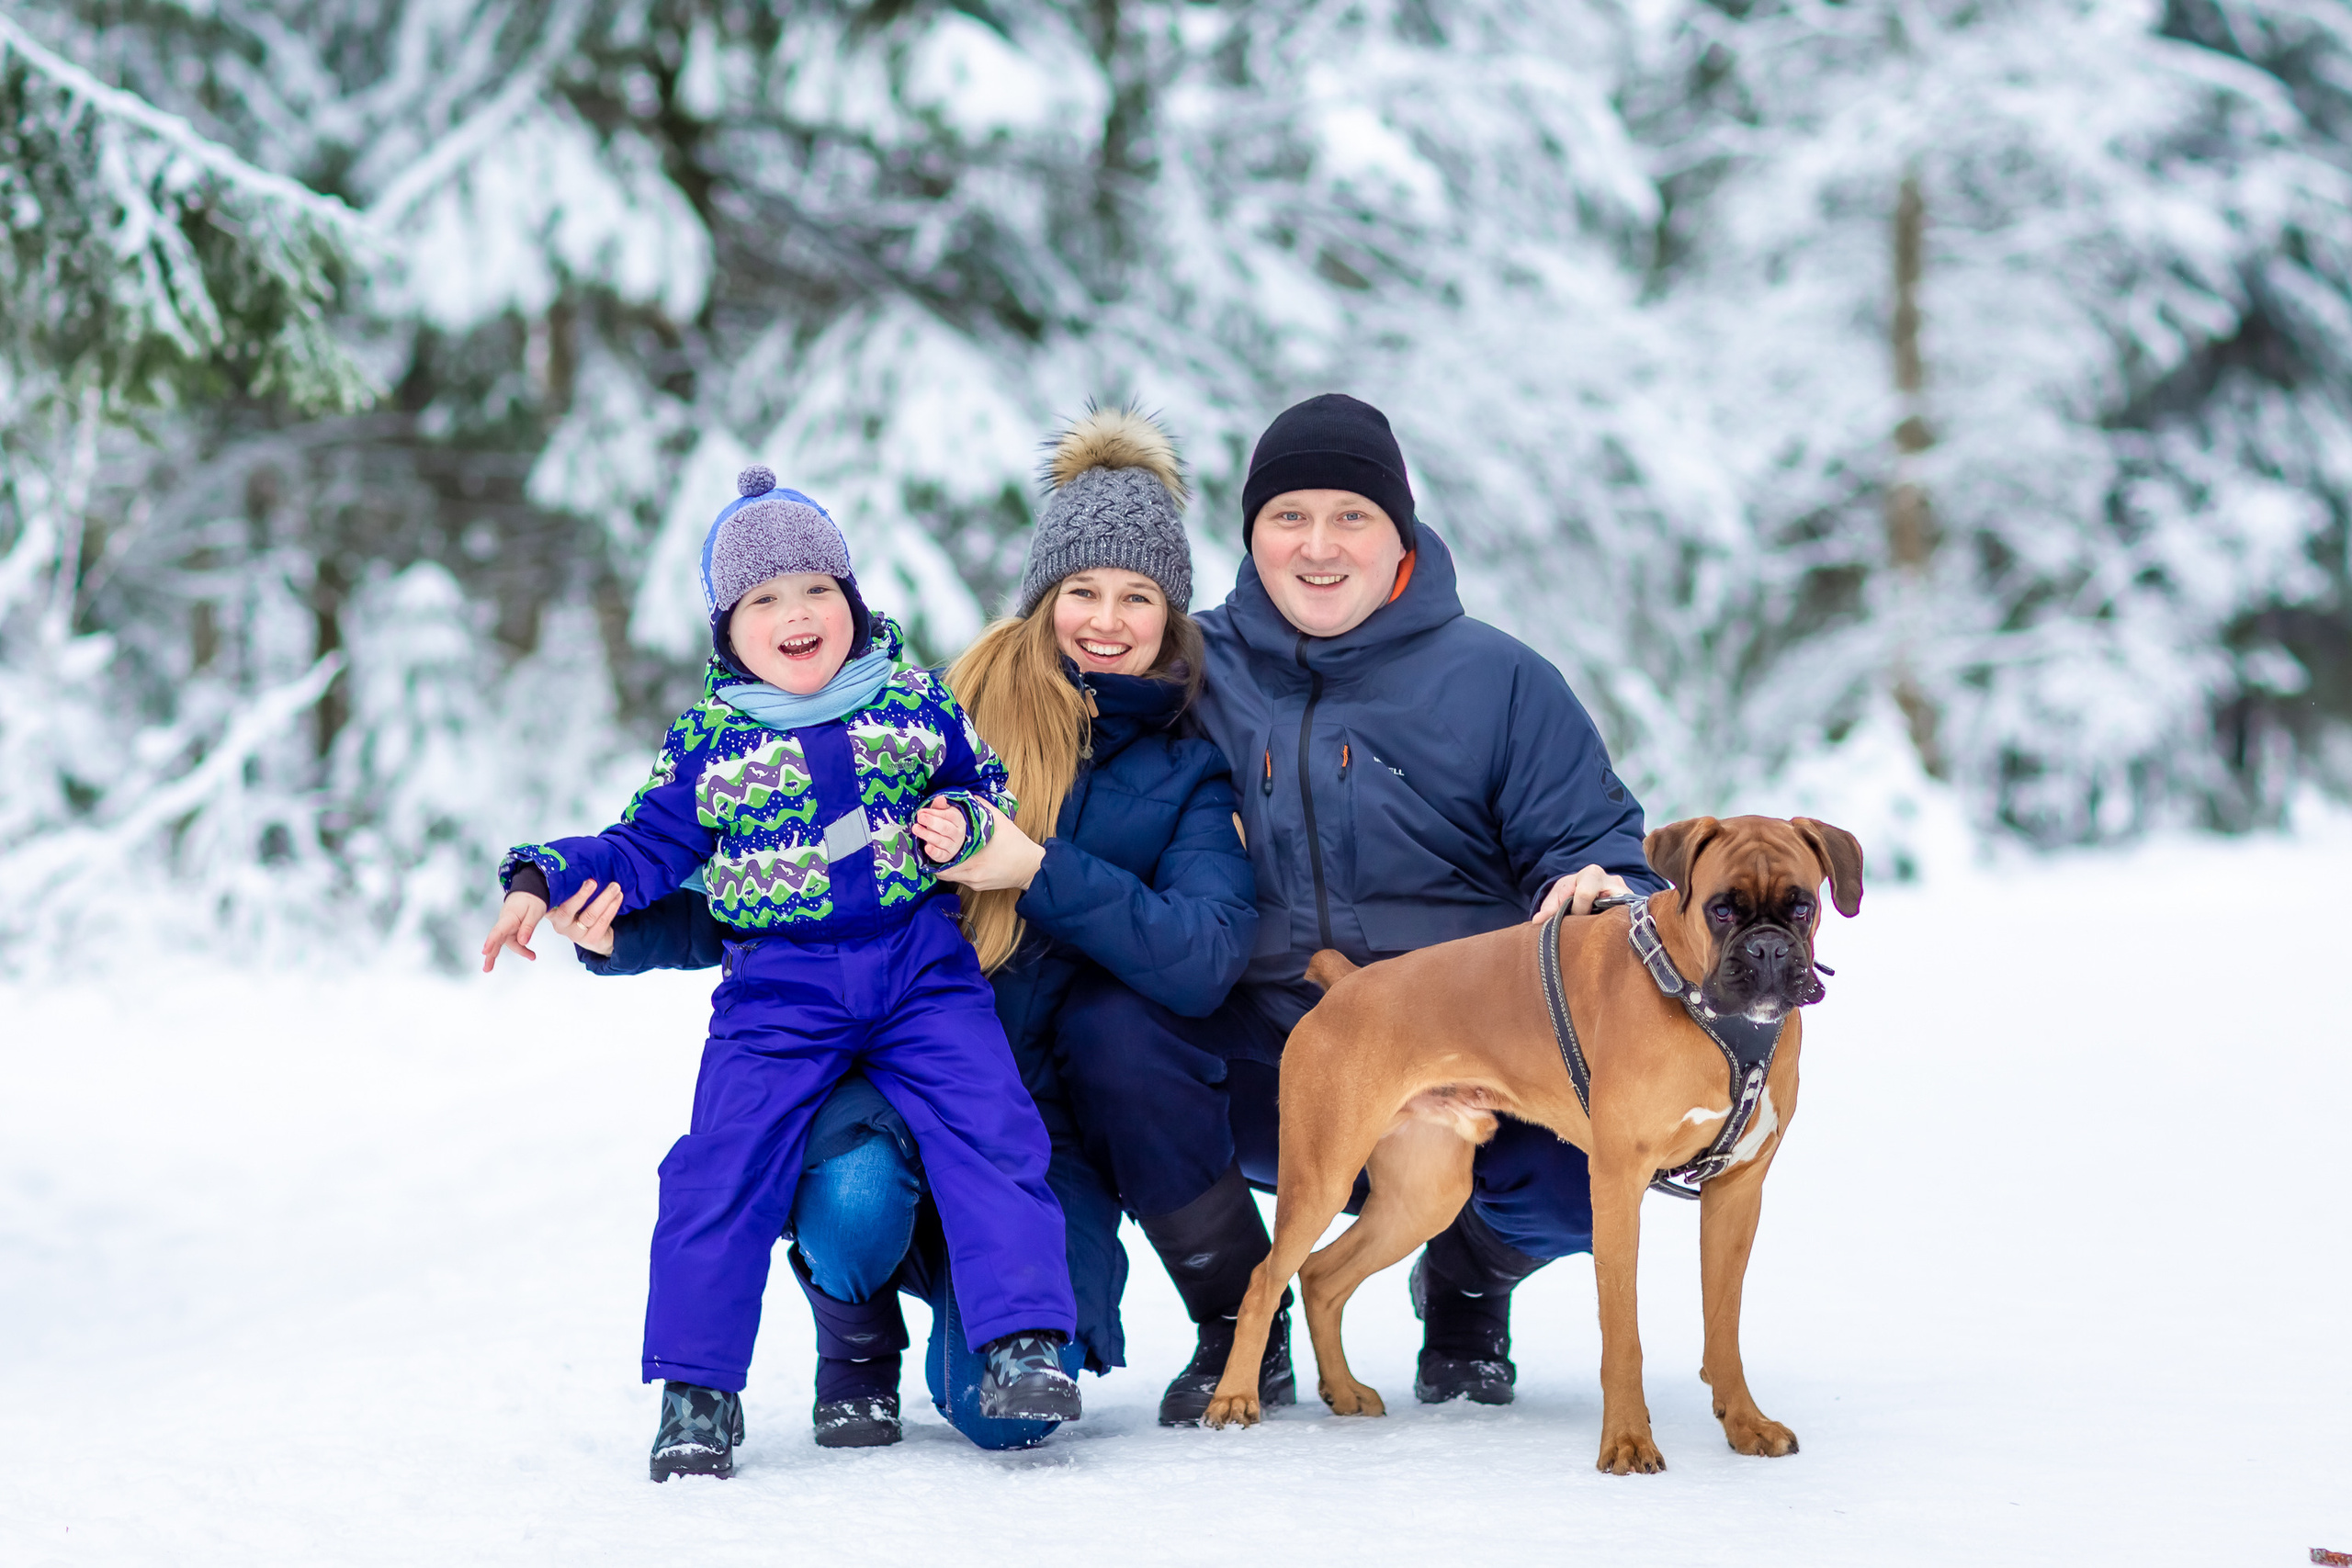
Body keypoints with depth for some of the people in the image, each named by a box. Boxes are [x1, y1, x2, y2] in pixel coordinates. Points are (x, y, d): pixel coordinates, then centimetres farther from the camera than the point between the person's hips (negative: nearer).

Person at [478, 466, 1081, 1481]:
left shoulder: (916, 705, 7)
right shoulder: (706, 742, 5)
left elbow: (991, 786, 17)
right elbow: (648, 849, 10)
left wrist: (962, 823, -5)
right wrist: (545, 882, -2)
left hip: (923, 973, 1)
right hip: (778, 993, 0)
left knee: (988, 1136, -14)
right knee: (722, 1170, -9)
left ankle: (1022, 1342, -10)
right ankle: (696, 1386, 0)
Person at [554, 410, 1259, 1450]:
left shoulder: (1189, 773, 7)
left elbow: (1204, 963, -11)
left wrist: (1038, 869, -20)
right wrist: (626, 930, -8)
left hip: (1047, 1112, 0)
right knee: (854, 1203, -36)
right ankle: (856, 1345, 3)